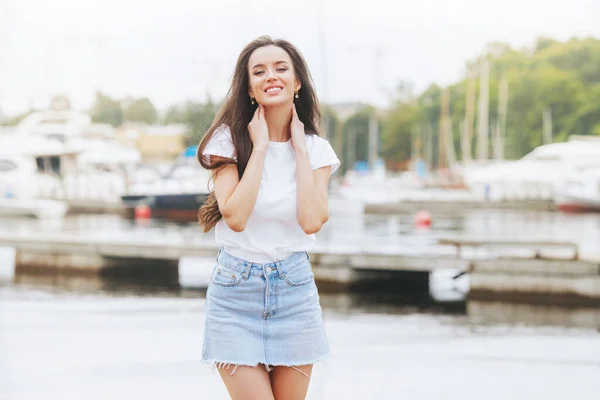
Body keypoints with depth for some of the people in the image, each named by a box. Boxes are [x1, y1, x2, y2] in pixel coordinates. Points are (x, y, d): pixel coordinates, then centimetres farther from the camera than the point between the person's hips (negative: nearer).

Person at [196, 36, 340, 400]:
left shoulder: (316, 149, 3)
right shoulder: (230, 139, -4)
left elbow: (312, 221, -14)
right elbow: (235, 216, -18)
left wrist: (299, 148, -8)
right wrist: (260, 147, -13)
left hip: (294, 289, 3)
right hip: (237, 289, -2)